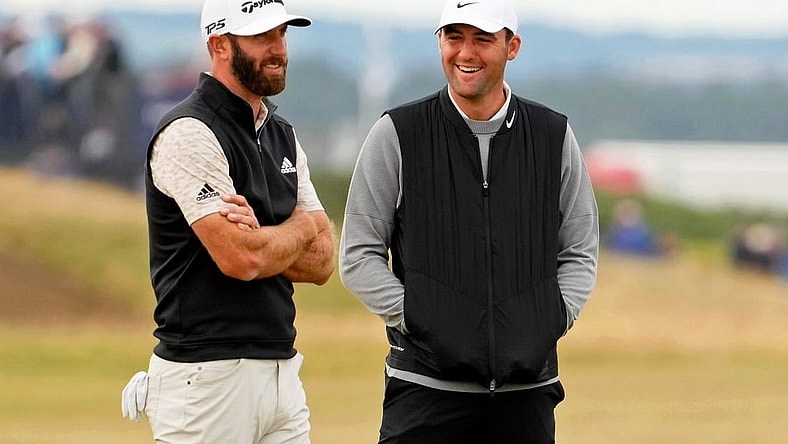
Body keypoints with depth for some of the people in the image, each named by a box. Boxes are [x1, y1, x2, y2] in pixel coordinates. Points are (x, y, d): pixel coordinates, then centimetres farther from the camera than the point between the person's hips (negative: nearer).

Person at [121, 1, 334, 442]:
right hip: (209, 376, -8)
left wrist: (261, 237, -11)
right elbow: (240, 259, -20)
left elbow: (322, 262, 10)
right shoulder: (190, 132, -11)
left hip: (282, 369, 8)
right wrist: (301, 227, 1)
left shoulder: (283, 135, 16)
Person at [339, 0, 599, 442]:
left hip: (528, 388, 2)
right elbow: (359, 256, 3)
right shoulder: (397, 135, 3)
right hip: (426, 385, -2)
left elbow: (580, 255, 15)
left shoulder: (554, 136, 9)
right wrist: (415, 320, -9)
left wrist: (552, 322, -2)